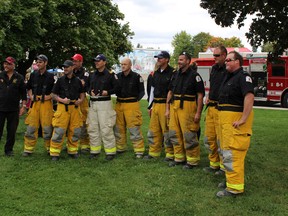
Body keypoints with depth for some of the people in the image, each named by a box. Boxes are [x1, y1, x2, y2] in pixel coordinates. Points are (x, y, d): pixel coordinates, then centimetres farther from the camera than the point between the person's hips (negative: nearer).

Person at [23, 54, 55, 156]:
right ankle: (28, 149, 9)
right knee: (31, 127, 2)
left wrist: (50, 96, -11)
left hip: (46, 103, -3)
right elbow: (28, 88, 22)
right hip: (34, 103, 3)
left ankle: (49, 148, 14)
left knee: (47, 127, 0)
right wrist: (31, 96, 5)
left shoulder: (50, 76, 1)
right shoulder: (33, 75, 11)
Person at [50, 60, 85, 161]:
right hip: (63, 107, -2)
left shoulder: (77, 80, 10)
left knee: (75, 130, 6)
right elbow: (54, 95, 5)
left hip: (75, 107, 3)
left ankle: (72, 151, 22)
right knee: (59, 130, -7)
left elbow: (82, 93, 19)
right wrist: (62, 100, -12)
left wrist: (80, 100, -2)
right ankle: (55, 153, 1)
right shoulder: (60, 80, 5)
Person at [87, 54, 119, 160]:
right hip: (92, 103, 7)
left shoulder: (110, 74, -4)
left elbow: (117, 87, -4)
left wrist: (107, 92, -17)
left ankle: (110, 152, 1)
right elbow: (88, 86, 23)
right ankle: (95, 150, 20)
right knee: (92, 128, 9)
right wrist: (90, 92, 2)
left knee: (106, 129, -8)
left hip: (104, 103, -6)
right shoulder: (92, 75, 14)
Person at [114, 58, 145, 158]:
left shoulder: (136, 77, -4)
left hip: (132, 105, -5)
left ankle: (139, 150, -2)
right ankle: (120, 148, 26)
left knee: (134, 129, -8)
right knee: (118, 128, 12)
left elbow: (142, 91, 2)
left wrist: (136, 100, -7)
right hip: (119, 104, 5)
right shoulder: (118, 76, 8)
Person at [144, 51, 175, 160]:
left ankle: (170, 154, 8)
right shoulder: (156, 73, 15)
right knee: (153, 129, 11)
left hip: (166, 105, -8)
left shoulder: (172, 72, -9)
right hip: (156, 105, 8)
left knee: (167, 130, -3)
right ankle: (153, 152, 21)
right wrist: (150, 105, 17)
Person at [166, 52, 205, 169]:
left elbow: (200, 95, -10)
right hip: (174, 107, 7)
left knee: (189, 135, -4)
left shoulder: (194, 75, -6)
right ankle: (179, 157, 24)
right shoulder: (176, 75, 14)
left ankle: (192, 160, 7)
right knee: (174, 134, 11)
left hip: (187, 107, -7)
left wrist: (198, 113, -14)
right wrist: (167, 109, 12)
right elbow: (170, 92, 17)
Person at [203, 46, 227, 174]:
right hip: (210, 107, 8)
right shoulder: (214, 68, 14)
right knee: (209, 138, 12)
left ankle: (224, 166, 10)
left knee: (221, 139, -3)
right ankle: (214, 164, 23)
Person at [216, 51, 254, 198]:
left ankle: (235, 187, -5)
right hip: (226, 119, 10)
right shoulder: (228, 76, 18)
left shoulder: (243, 76, -12)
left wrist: (243, 119, -29)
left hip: (236, 120, -10)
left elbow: (249, 96, -25)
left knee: (232, 153, -10)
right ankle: (231, 179, 30)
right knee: (226, 150, 17)